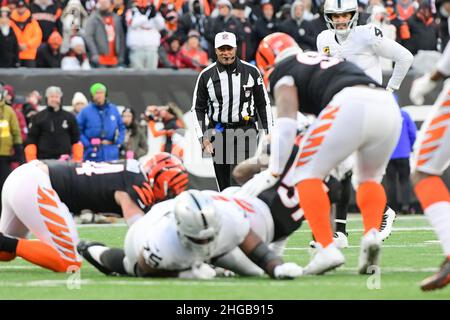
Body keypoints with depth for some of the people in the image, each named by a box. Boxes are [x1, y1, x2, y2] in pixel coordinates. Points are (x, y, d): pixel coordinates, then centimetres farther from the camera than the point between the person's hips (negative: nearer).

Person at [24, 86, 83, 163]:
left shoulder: (69, 117, 11)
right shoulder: (38, 118, 7)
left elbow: (76, 141, 13)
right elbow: (31, 141, 5)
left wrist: (77, 160, 4)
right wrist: (32, 161, -5)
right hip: (43, 161, -1)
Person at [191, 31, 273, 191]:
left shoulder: (251, 72, 0)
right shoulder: (206, 75, 1)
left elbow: (263, 104, 9)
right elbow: (198, 108, 8)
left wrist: (267, 135, 6)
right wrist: (203, 138, -1)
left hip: (245, 131, -2)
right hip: (218, 133, 2)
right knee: (224, 186, 9)